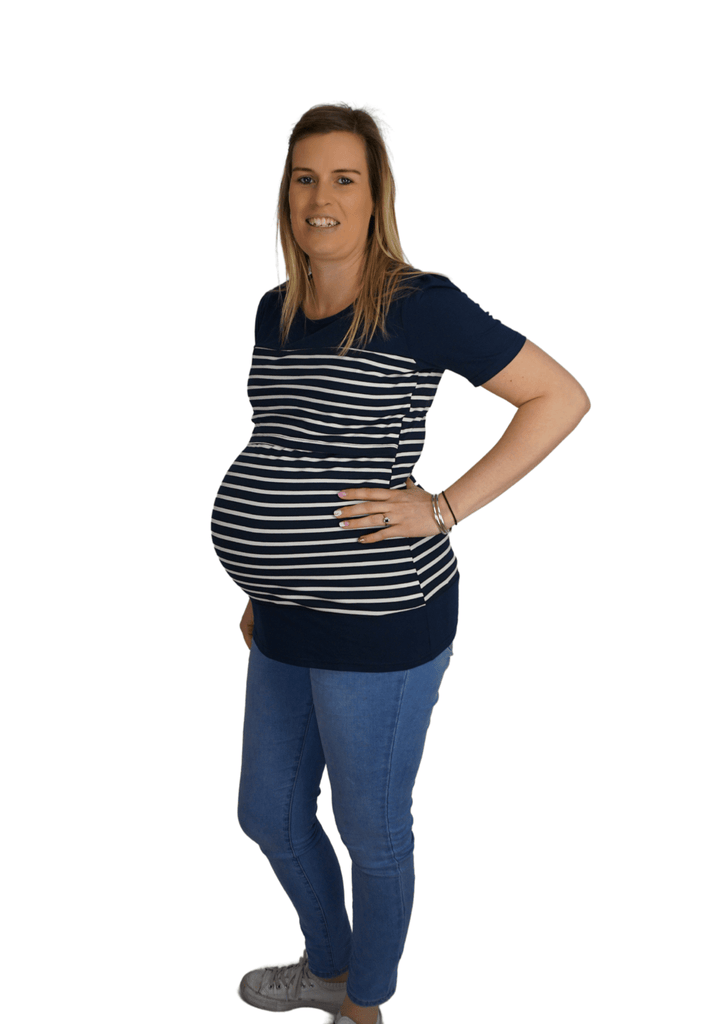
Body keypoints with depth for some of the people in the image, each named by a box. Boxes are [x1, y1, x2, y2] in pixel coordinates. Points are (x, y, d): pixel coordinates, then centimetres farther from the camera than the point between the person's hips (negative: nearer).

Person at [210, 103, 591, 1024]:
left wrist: (442, 509, -18)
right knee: (268, 813, 22)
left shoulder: (419, 306, -13)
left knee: (371, 832, 12)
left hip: (380, 621, -8)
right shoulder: (276, 311, 9)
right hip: (289, 621, 8)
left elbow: (562, 398, -13)